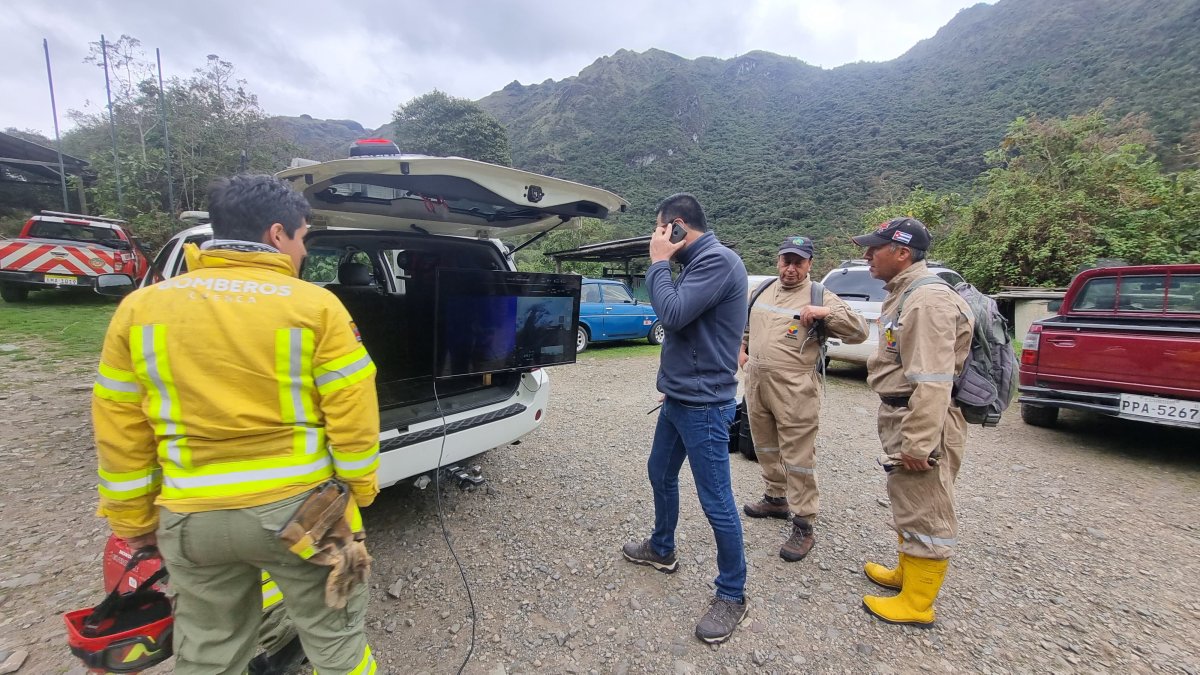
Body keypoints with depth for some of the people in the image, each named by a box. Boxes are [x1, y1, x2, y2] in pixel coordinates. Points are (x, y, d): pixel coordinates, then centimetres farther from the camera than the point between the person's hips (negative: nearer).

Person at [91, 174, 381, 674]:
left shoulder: (140, 307, 0)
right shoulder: (314, 306, -13)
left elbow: (120, 431, 5)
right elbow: (352, 416, -12)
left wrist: (132, 519, 15)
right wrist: (360, 490, 2)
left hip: (191, 518, 4)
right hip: (299, 509, -3)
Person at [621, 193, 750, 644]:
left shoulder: (717, 260, -18)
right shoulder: (699, 261, 12)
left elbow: (673, 314, -26)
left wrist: (658, 262, -13)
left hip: (704, 405, -10)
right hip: (679, 398, 10)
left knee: (716, 503, 2)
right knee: (660, 475, 22)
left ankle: (732, 595, 21)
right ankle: (661, 550, 44)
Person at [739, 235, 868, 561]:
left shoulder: (820, 297, -5)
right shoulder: (762, 291, 12)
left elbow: (859, 332, -10)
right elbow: (745, 323, 28)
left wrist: (826, 312, -23)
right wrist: (741, 350, 16)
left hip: (795, 390, -6)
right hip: (756, 384, 6)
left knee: (798, 457, -2)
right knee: (766, 447, 19)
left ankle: (803, 526, 10)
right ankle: (776, 498, 39)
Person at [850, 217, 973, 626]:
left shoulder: (927, 299, -21)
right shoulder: (904, 294, 13)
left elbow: (932, 382, -27)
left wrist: (917, 442, -26)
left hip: (920, 424, -11)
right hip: (901, 419, 11)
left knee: (925, 512, 4)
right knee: (908, 504, 23)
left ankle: (917, 603, 20)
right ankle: (907, 572, 41)